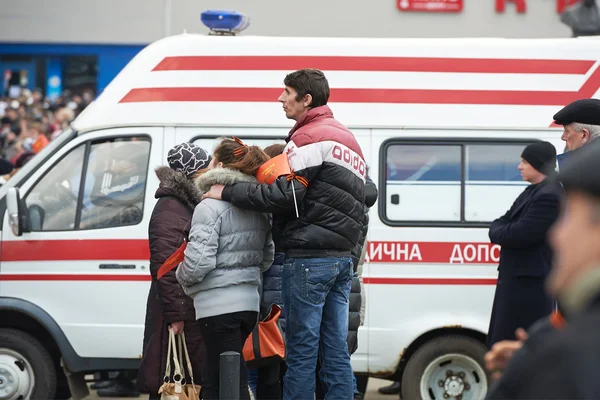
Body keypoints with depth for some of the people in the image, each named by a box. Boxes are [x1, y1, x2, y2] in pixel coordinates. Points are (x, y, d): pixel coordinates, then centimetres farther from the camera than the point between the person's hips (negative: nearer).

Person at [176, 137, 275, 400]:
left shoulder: (209, 208, -13)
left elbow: (197, 263, -19)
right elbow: (268, 257, 14)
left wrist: (181, 276, 1)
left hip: (218, 306, -8)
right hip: (250, 302, 8)